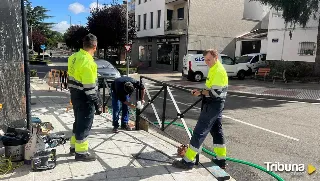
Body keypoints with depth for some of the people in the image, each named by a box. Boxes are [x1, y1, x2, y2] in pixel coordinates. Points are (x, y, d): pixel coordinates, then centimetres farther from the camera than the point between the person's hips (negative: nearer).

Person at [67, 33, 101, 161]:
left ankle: (74, 146, 35)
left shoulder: (73, 57, 5)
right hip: (84, 99, -9)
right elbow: (90, 87, -24)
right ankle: (81, 152, 14)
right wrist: (97, 104, -17)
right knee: (84, 125, 3)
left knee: (78, 121, 22)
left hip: (75, 96, 9)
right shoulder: (88, 62, -24)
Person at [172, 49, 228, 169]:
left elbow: (215, 92, -24)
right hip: (215, 105, 11)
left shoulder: (218, 71, -18)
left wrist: (201, 92, -12)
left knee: (199, 132, -7)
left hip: (213, 106, -11)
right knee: (217, 131, 16)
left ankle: (188, 161, -1)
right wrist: (201, 92, 4)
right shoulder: (214, 69, 14)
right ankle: (221, 159, 27)